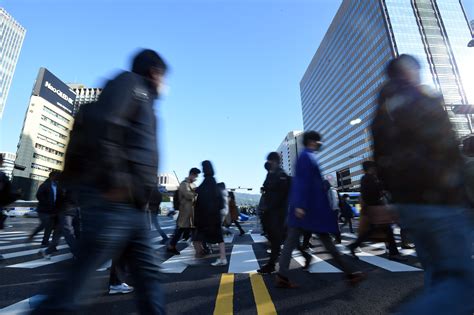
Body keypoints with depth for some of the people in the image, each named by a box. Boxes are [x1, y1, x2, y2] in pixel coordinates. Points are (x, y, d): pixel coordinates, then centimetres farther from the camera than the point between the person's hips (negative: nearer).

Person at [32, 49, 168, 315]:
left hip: (133, 207, 9)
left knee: (149, 275, 10)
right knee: (80, 276, 2)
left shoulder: (144, 101, 25)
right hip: (114, 201, -9)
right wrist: (115, 179, -22)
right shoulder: (130, 82, 1)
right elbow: (102, 123, -18)